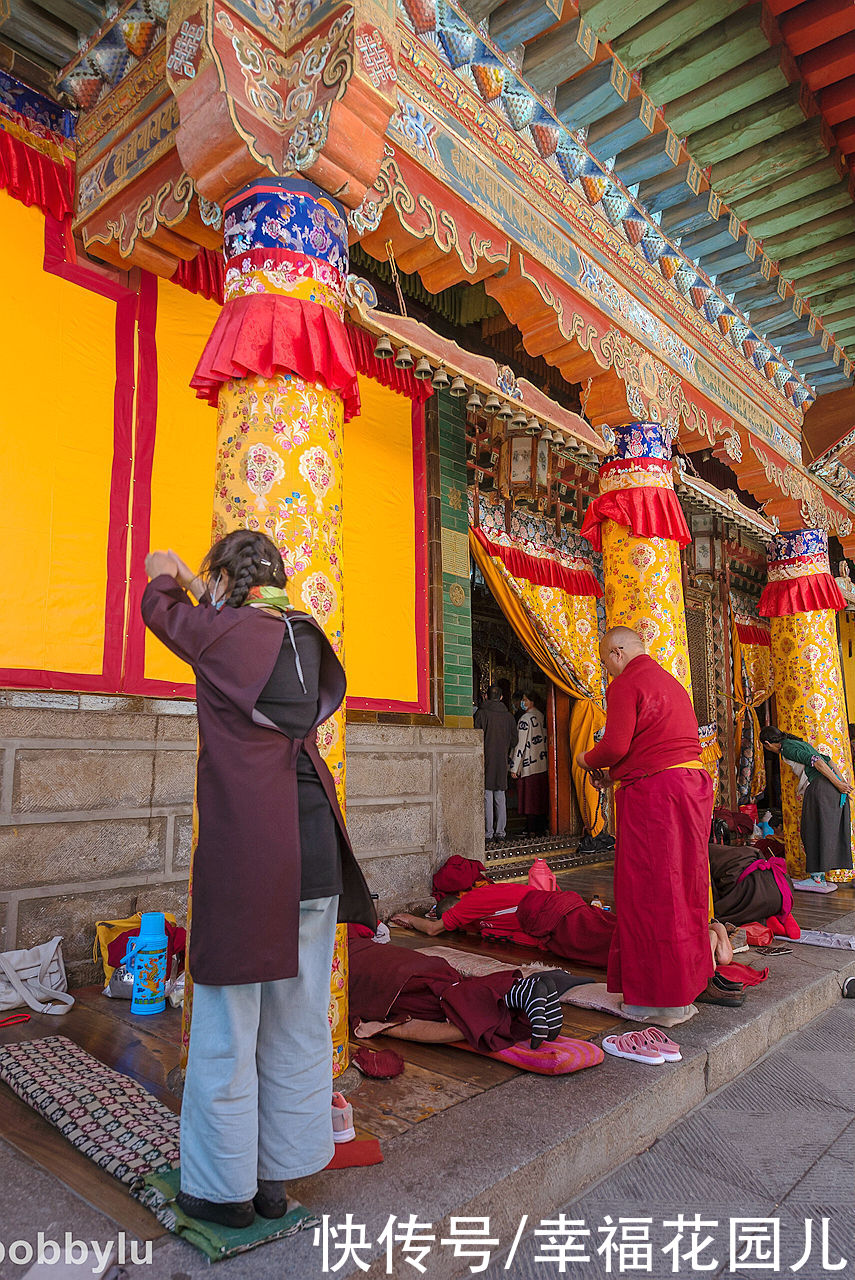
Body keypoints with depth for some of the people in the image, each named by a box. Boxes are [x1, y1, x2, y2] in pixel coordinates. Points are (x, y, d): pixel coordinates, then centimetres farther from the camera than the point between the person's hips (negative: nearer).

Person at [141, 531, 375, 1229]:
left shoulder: (222, 633, -6)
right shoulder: (302, 638, 9)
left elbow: (161, 610, 15)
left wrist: (166, 573, 37)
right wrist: (199, 588, 43)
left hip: (242, 849, -6)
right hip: (311, 842, 6)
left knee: (228, 1021, 9)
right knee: (297, 1019, 16)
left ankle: (226, 1188, 26)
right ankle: (277, 1175, 32)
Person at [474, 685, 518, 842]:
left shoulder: (481, 713, -7)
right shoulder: (508, 716, 6)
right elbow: (514, 741, 8)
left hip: (486, 759, -4)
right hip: (502, 761, 4)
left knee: (487, 797, -1)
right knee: (500, 798, 10)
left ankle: (488, 832, 0)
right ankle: (500, 832, 12)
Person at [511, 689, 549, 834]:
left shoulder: (525, 719, -15)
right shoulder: (540, 716, 8)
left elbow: (521, 745, -16)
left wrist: (514, 768, -13)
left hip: (529, 765, -8)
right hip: (542, 764, 8)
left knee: (529, 798, -3)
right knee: (539, 796, 12)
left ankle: (531, 830, -2)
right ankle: (539, 826, 18)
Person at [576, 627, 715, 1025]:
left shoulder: (625, 685, -9)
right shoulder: (671, 682, 20)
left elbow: (615, 745, -17)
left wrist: (587, 759, 3)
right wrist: (616, 775, 20)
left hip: (653, 795, -9)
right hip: (693, 784, 9)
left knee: (649, 893, -1)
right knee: (684, 885, 17)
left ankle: (662, 999, 6)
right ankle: (693, 977, 27)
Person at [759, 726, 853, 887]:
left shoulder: (787, 748, -3)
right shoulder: (800, 743, 25)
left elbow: (816, 761, -16)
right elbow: (829, 761, 19)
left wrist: (837, 784, -16)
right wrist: (844, 782, 13)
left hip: (820, 787, -9)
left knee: (815, 829, -4)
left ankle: (817, 877, -3)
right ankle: (820, 877, 12)